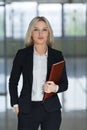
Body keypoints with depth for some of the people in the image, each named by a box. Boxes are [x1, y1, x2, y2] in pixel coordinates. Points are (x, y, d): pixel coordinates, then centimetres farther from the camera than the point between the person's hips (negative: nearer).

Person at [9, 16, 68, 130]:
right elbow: (13, 82, 8)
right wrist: (15, 105, 0)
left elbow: (65, 83, 6)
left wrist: (55, 88, -16)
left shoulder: (57, 55, 2)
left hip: (51, 110, 1)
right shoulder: (22, 54, 0)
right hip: (28, 109, -1)